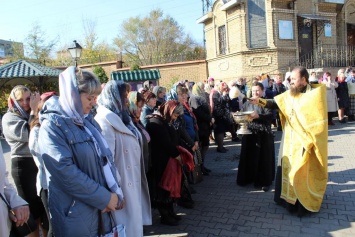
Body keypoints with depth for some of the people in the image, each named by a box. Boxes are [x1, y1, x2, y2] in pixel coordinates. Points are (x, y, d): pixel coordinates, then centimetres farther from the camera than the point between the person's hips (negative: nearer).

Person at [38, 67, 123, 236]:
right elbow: (66, 172, -22)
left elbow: (106, 156, 8)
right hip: (75, 211, -6)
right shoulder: (53, 125, -15)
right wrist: (105, 197, -17)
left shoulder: (87, 120, 7)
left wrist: (116, 193, -2)